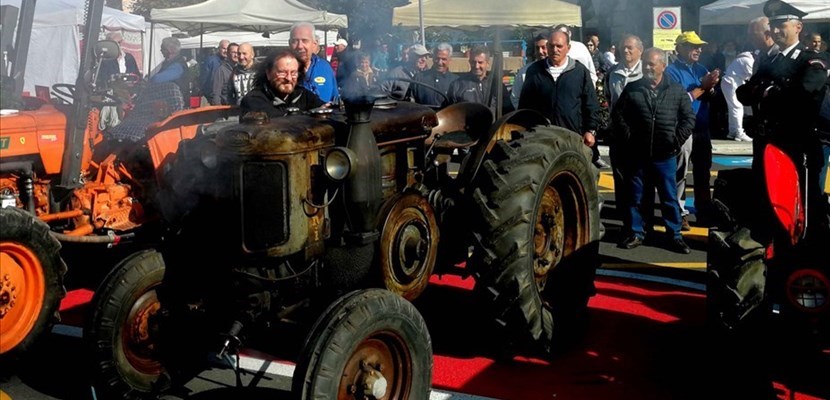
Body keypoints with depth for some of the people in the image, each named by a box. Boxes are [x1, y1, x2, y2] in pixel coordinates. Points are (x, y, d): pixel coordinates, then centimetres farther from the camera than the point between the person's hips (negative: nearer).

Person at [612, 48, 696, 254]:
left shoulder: (677, 91, 3)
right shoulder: (632, 89, 3)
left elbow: (688, 119, 7)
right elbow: (617, 114, 6)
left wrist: (676, 141, -2)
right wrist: (628, 138, -1)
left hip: (665, 156, -1)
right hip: (638, 154, 1)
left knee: (669, 198, 6)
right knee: (634, 196, 8)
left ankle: (675, 236, 16)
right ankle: (636, 233, 21)